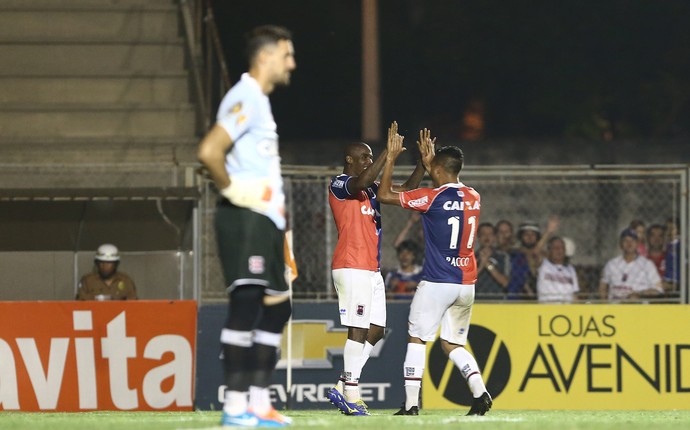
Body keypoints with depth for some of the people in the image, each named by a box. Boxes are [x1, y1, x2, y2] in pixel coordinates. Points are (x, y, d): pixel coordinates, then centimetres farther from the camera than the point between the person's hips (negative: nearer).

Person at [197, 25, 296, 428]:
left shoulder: (260, 101, 19)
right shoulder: (245, 99, -13)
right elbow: (209, 151, -25)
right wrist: (233, 191, -16)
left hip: (266, 220, 11)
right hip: (244, 217, -11)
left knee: (277, 306, 12)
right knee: (246, 304, -14)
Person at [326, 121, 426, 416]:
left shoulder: (371, 190, 20)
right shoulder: (339, 184, -6)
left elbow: (406, 191, 23)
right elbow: (362, 182, -28)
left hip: (372, 270, 9)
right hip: (352, 267, -9)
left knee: (375, 331, 7)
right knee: (359, 330, -11)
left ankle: (342, 388, 11)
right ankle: (352, 395, -8)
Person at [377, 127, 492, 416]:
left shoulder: (432, 197, -11)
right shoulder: (473, 198, 8)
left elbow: (385, 195, -6)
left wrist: (391, 158, 3)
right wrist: (429, 159, 34)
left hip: (436, 283, -6)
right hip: (466, 284, 6)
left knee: (417, 339, 5)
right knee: (452, 344, 14)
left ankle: (411, 403, 0)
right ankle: (480, 392, -6)